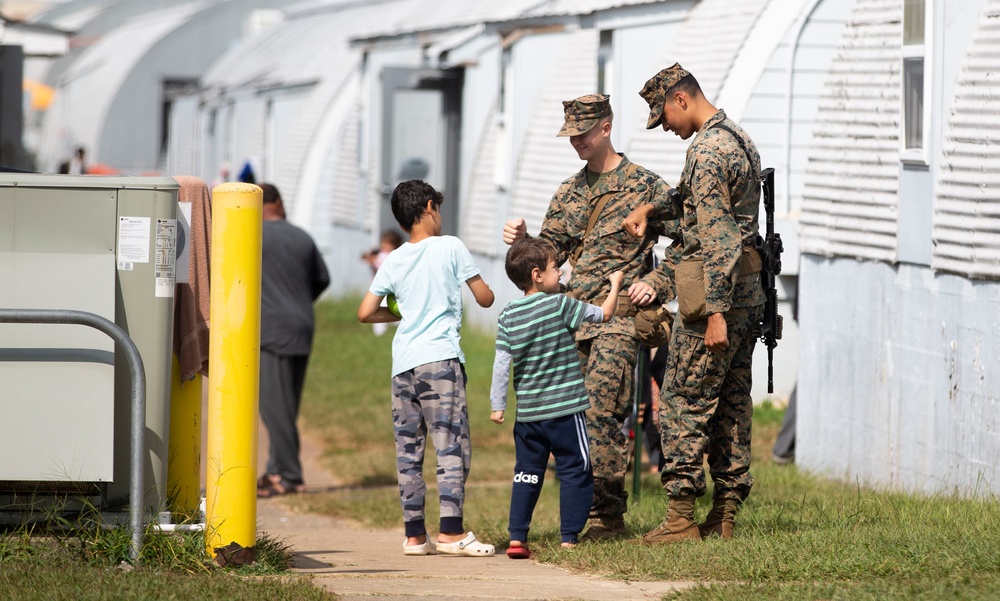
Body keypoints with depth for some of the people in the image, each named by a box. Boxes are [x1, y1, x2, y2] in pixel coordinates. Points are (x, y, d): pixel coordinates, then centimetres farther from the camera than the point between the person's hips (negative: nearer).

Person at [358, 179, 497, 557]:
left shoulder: (393, 261, 12)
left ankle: (414, 535, 8)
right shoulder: (450, 247, 1)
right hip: (440, 358, -5)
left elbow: (366, 313, 13)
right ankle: (451, 532, -13)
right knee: (452, 445, -5)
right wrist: (485, 288, 27)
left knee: (408, 450, 7)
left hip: (403, 364, 5)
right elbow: (485, 299, 4)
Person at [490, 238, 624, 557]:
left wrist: (497, 404, 6)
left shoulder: (509, 314, 3)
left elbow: (501, 362, 1)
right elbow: (603, 314, -2)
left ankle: (517, 538, 8)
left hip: (527, 412, 5)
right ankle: (569, 538, 2)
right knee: (575, 473, 5)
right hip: (564, 410, -5)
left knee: (527, 475, 12)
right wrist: (615, 284, 14)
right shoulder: (559, 305, -10)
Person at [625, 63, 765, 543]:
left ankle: (681, 516, -5)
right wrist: (653, 208, 20)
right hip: (748, 293, 10)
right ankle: (725, 515, 11)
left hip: (715, 291, -10)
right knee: (731, 404, 10)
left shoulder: (706, 151, -16)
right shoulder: (739, 140, 16)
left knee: (683, 405, -5)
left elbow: (715, 235, -22)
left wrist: (715, 311, -23)